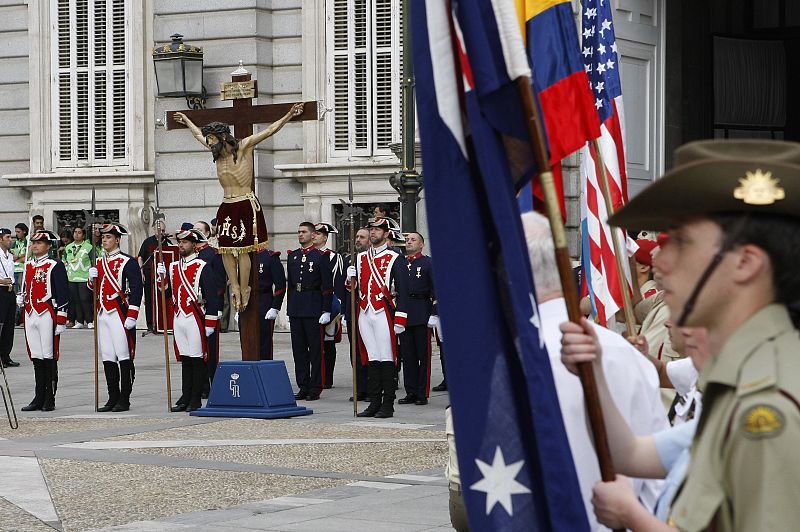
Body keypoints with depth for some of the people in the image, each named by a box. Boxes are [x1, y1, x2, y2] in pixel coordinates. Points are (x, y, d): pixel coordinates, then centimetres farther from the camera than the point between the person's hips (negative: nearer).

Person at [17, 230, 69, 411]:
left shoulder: (55, 265, -5)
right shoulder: (28, 265, 15)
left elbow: (63, 294, -8)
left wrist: (61, 320, -12)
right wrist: (21, 297, 6)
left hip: (47, 315, -7)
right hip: (30, 314, 7)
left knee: (49, 357, -3)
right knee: (36, 358, 8)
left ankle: (50, 400, 1)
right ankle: (39, 398, 13)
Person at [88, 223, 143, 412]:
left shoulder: (127, 262, -7)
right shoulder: (98, 262, 15)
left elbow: (136, 289, -12)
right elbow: (94, 288, 22)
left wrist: (131, 316, -17)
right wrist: (92, 278, -2)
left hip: (119, 314, -7)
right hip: (103, 313, 7)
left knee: (124, 357, -3)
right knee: (107, 357, 8)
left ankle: (124, 400, 1)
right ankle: (113, 398, 14)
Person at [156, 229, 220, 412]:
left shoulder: (203, 267, -6)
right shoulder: (173, 267, 13)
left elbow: (212, 296, -8)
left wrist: (210, 323, -11)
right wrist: (160, 276, -6)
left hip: (195, 318, -6)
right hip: (178, 318, 6)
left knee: (197, 359, -1)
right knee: (184, 359, 10)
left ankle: (196, 400, 3)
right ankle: (185, 397, 14)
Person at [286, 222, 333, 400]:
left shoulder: (321, 257, -3)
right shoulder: (292, 256, 13)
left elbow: (327, 287, -5)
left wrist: (326, 311, -11)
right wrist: (290, 308, 14)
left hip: (314, 308, -5)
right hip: (295, 308, 6)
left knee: (316, 349, -2)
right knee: (298, 349, 7)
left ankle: (315, 388, 1)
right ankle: (303, 387, 12)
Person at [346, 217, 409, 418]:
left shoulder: (394, 259, -2)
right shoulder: (360, 258, 14)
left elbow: (403, 291, -5)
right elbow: (352, 285, 20)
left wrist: (400, 321, -11)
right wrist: (351, 277, -3)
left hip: (384, 313, -5)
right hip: (364, 314, 5)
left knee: (387, 360, -2)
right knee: (372, 359, 8)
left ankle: (388, 405, 1)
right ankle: (374, 403, 11)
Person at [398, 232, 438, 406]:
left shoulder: (428, 263, 1)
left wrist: (434, 314, -12)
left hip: (422, 315, -4)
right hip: (403, 314, 4)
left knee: (423, 355, 0)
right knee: (407, 355, 6)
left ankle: (423, 394, 2)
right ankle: (411, 393, 11)